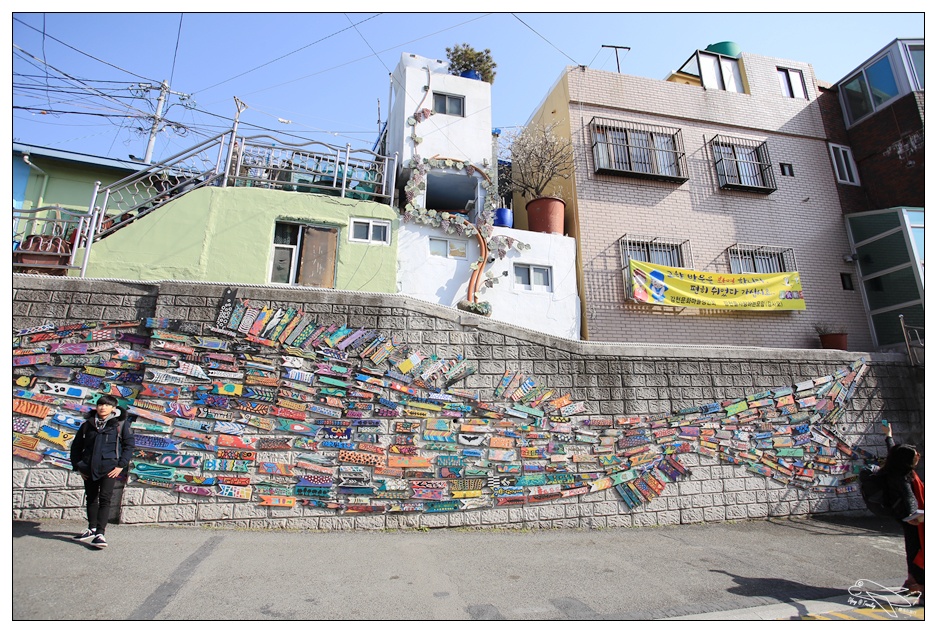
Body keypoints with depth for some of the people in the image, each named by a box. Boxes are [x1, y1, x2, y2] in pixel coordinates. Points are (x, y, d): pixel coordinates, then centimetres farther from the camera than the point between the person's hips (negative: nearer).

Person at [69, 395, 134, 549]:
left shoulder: (121, 424, -1)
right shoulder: (87, 425, 9)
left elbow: (129, 445, -3)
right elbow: (76, 446, 15)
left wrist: (121, 465, -10)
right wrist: (78, 466, 6)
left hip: (109, 469, -4)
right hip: (89, 469, 4)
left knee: (104, 499, -10)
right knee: (91, 499, 17)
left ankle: (100, 533, -8)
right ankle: (92, 529, 32)